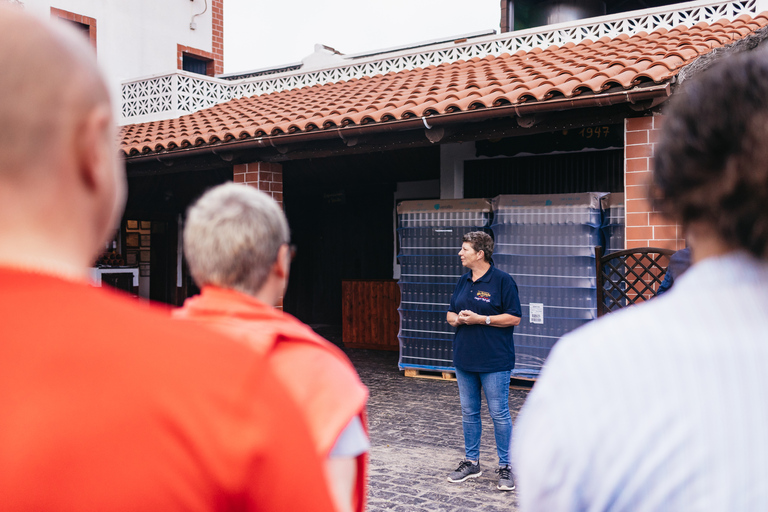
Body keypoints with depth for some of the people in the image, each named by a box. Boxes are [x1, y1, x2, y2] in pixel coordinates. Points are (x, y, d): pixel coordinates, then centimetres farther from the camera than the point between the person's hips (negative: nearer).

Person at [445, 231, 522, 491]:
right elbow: (450, 314, 17)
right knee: (468, 412, 14)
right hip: (465, 359, 7)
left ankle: (505, 467, 12)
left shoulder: (502, 281, -9)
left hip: (494, 362, -7)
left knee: (499, 414, 0)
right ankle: (471, 462, 26)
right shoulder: (463, 282, 11)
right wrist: (457, 319, -7)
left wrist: (480, 319, -17)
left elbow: (514, 318, -12)